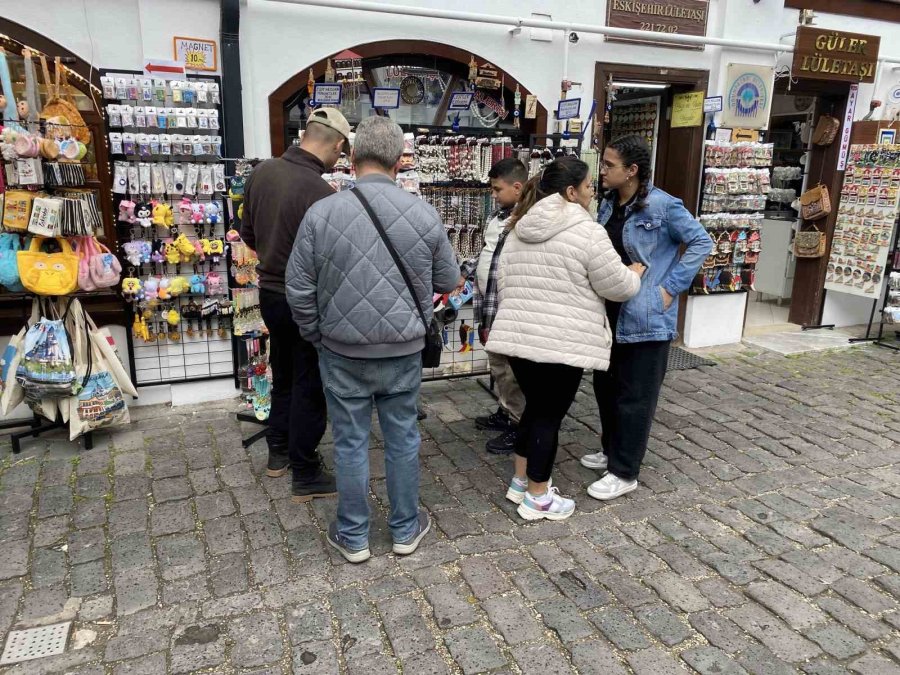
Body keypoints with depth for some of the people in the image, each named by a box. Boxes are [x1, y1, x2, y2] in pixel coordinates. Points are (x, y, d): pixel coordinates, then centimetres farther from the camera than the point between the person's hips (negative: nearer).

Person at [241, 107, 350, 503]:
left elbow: (248, 233, 10)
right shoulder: (320, 192, -25)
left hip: (270, 293, 7)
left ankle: (278, 453, 37)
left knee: (283, 376, 23)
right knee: (310, 388, 6)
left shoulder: (262, 172, -2)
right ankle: (306, 476, 18)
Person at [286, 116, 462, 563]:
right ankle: (406, 529, 32)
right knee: (402, 438, 15)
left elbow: (299, 290, -6)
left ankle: (353, 536, 28)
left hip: (342, 352, -1)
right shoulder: (424, 215, -8)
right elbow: (448, 283, 4)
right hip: (403, 351, 1)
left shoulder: (321, 213, -11)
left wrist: (316, 336, 10)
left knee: (351, 443, 12)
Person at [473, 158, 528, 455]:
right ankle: (505, 412, 37)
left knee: (512, 371, 3)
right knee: (498, 365, 21)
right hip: (490, 305, 9)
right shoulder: (499, 215, 11)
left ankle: (519, 426, 17)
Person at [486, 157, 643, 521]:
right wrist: (637, 271, 14)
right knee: (549, 415, 4)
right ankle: (537, 498, 16)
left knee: (534, 407, 20)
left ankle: (520, 481, 29)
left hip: (518, 336, 7)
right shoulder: (587, 231, -11)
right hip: (561, 344, -7)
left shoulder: (519, 229, 12)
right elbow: (618, 286, -5)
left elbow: (504, 283, 17)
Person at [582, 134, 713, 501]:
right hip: (610, 313, 8)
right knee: (605, 385, 18)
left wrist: (670, 288, -14)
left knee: (635, 395, 2)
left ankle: (624, 472, 14)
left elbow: (701, 242, -9)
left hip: (645, 316, -8)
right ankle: (611, 451, 37)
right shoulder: (608, 204, 8)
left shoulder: (662, 205, -14)